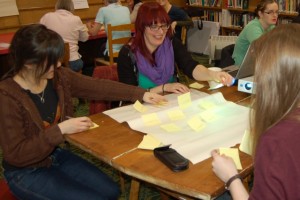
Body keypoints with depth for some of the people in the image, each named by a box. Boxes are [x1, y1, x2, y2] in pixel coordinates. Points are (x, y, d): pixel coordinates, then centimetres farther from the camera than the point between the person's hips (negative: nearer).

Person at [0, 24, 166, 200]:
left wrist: (140, 94, -2)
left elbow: (98, 86, 2)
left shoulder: (58, 77, -8)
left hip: (57, 156, 6)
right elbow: (15, 155, -25)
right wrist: (60, 130, -30)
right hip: (26, 172, -6)